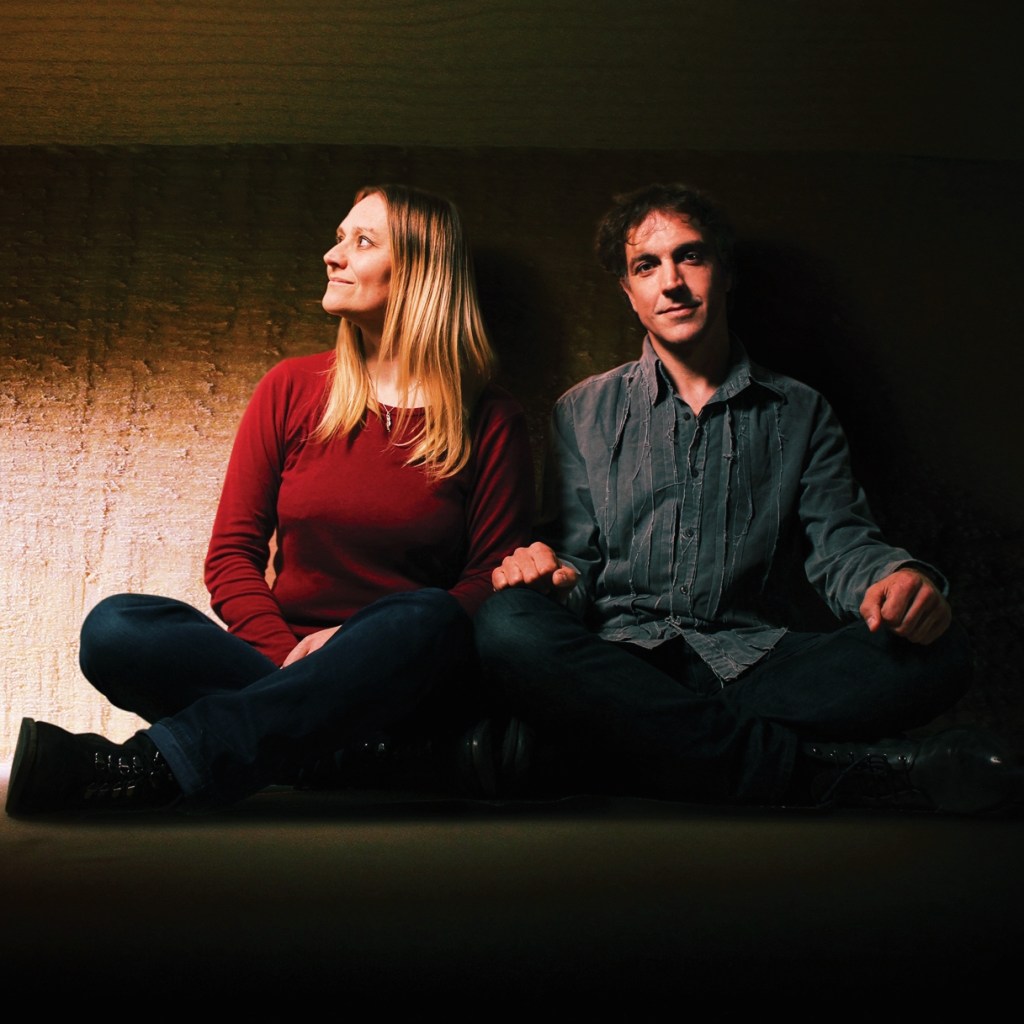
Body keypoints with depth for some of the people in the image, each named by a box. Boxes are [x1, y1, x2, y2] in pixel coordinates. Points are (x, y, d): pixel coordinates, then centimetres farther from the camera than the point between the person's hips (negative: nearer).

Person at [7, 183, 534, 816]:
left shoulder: (490, 421, 2)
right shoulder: (293, 389, 9)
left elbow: (496, 578, -1)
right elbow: (233, 552, 6)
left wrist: (355, 648, -15)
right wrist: (289, 658, -13)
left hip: (404, 684, -1)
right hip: (277, 659, 2)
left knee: (427, 616, -37)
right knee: (116, 626, -22)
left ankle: (150, 767, -41)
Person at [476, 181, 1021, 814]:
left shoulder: (801, 413, 18)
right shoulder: (585, 412, 16)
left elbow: (842, 546, 8)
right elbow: (578, 557, 11)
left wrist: (898, 577, -17)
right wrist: (554, 573, -15)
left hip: (761, 660, 1)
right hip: (621, 661, 0)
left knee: (940, 652, -25)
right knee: (509, 625, -34)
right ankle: (824, 768, -35)